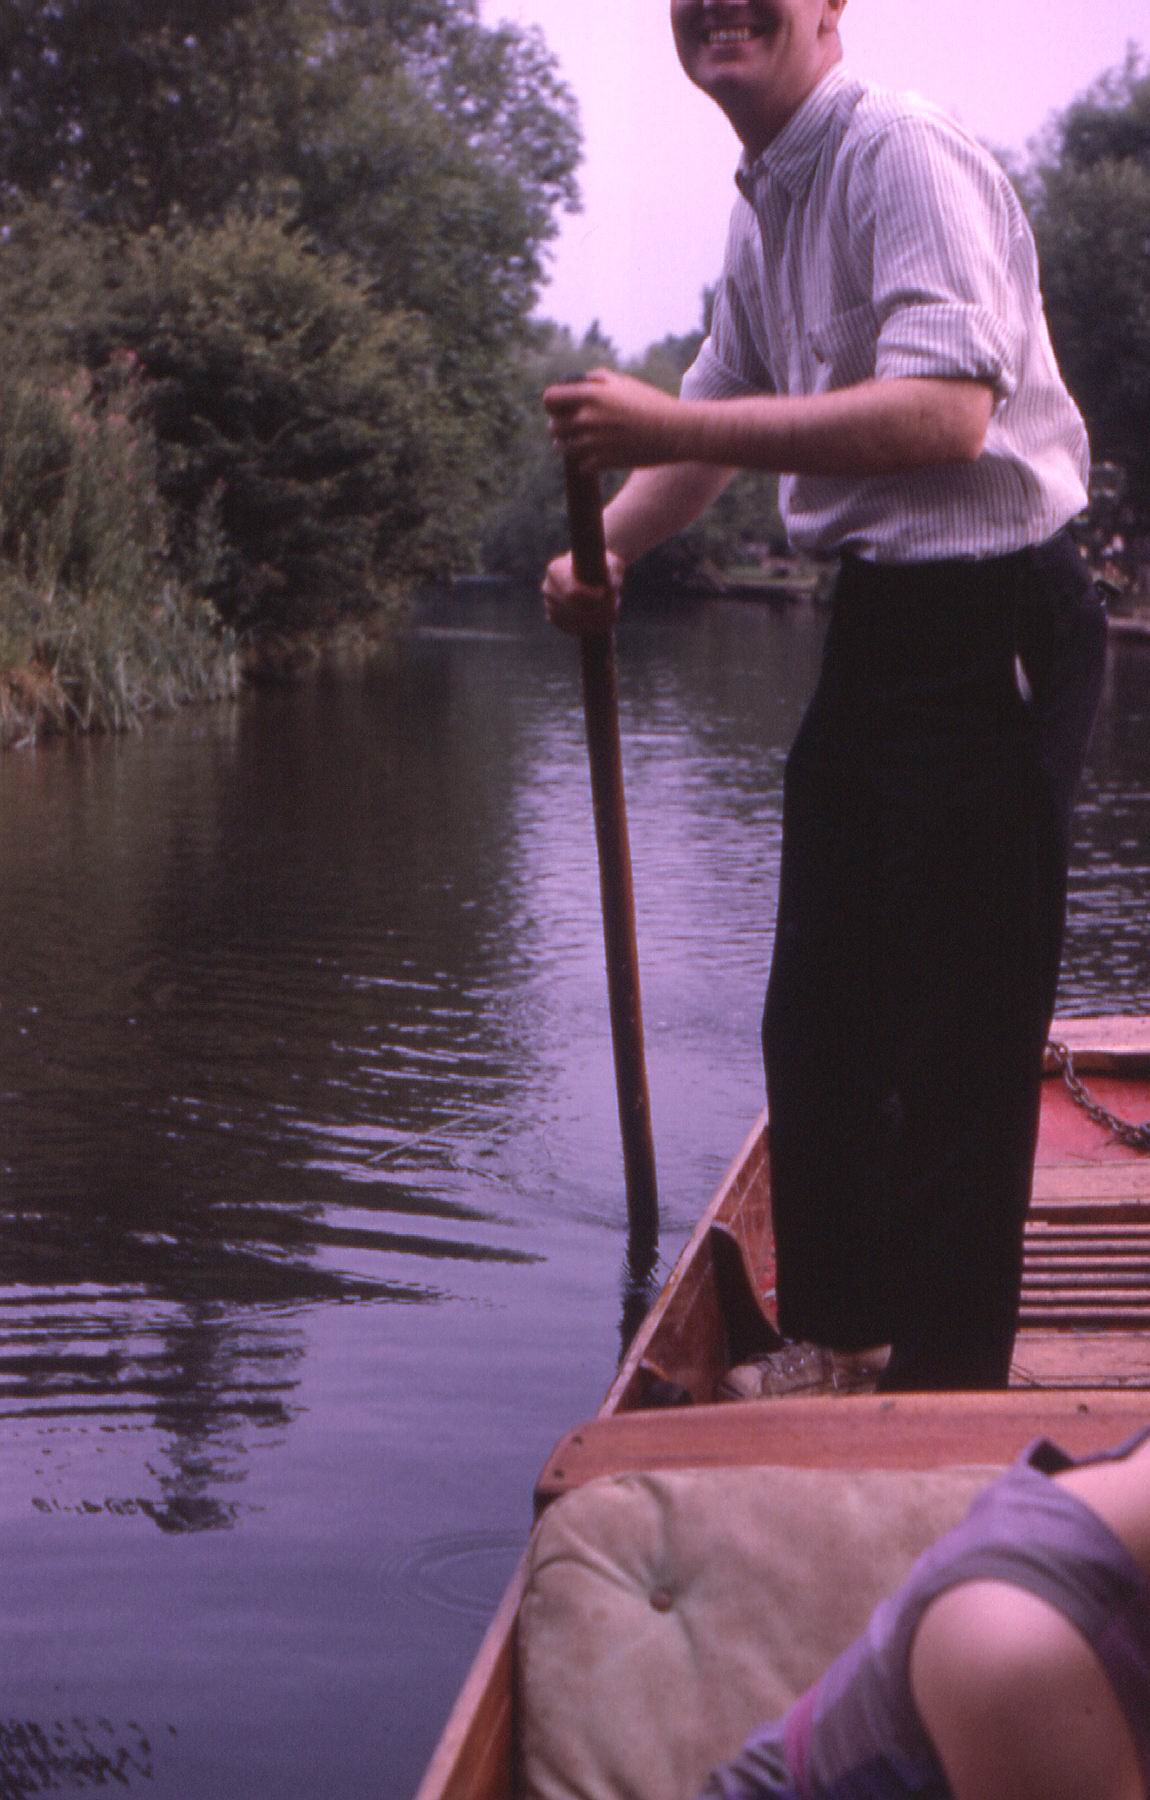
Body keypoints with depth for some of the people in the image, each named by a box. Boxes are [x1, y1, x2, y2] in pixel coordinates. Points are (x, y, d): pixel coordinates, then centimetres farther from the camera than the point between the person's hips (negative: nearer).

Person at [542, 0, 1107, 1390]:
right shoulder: (764, 212, 14)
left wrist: (668, 427, -27)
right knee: (818, 1014, 16)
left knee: (960, 1030, -3)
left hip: (987, 623, -10)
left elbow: (945, 413, -28)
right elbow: (716, 413, 25)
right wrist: (604, 550, 8)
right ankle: (832, 1338, 31)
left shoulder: (904, 155, -16)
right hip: (881, 623, 10)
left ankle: (949, 1383, 9)